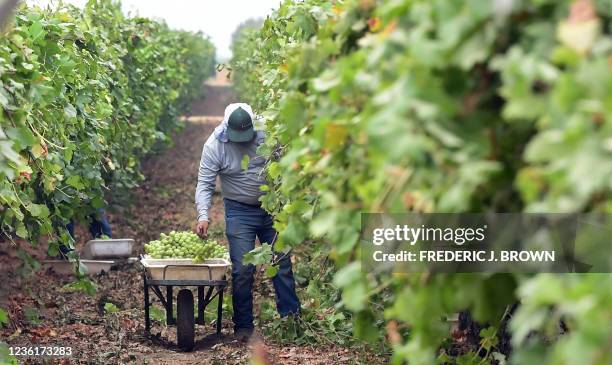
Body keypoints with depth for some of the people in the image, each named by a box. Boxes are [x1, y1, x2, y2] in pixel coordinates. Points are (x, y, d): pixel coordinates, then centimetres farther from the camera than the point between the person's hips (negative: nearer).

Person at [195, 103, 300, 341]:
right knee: (242, 269, -5)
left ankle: (291, 316, 16)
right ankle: (243, 326, 7)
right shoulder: (214, 146, -15)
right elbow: (204, 185, -15)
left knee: (283, 263, 6)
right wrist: (203, 216, -30)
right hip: (239, 212, -2)